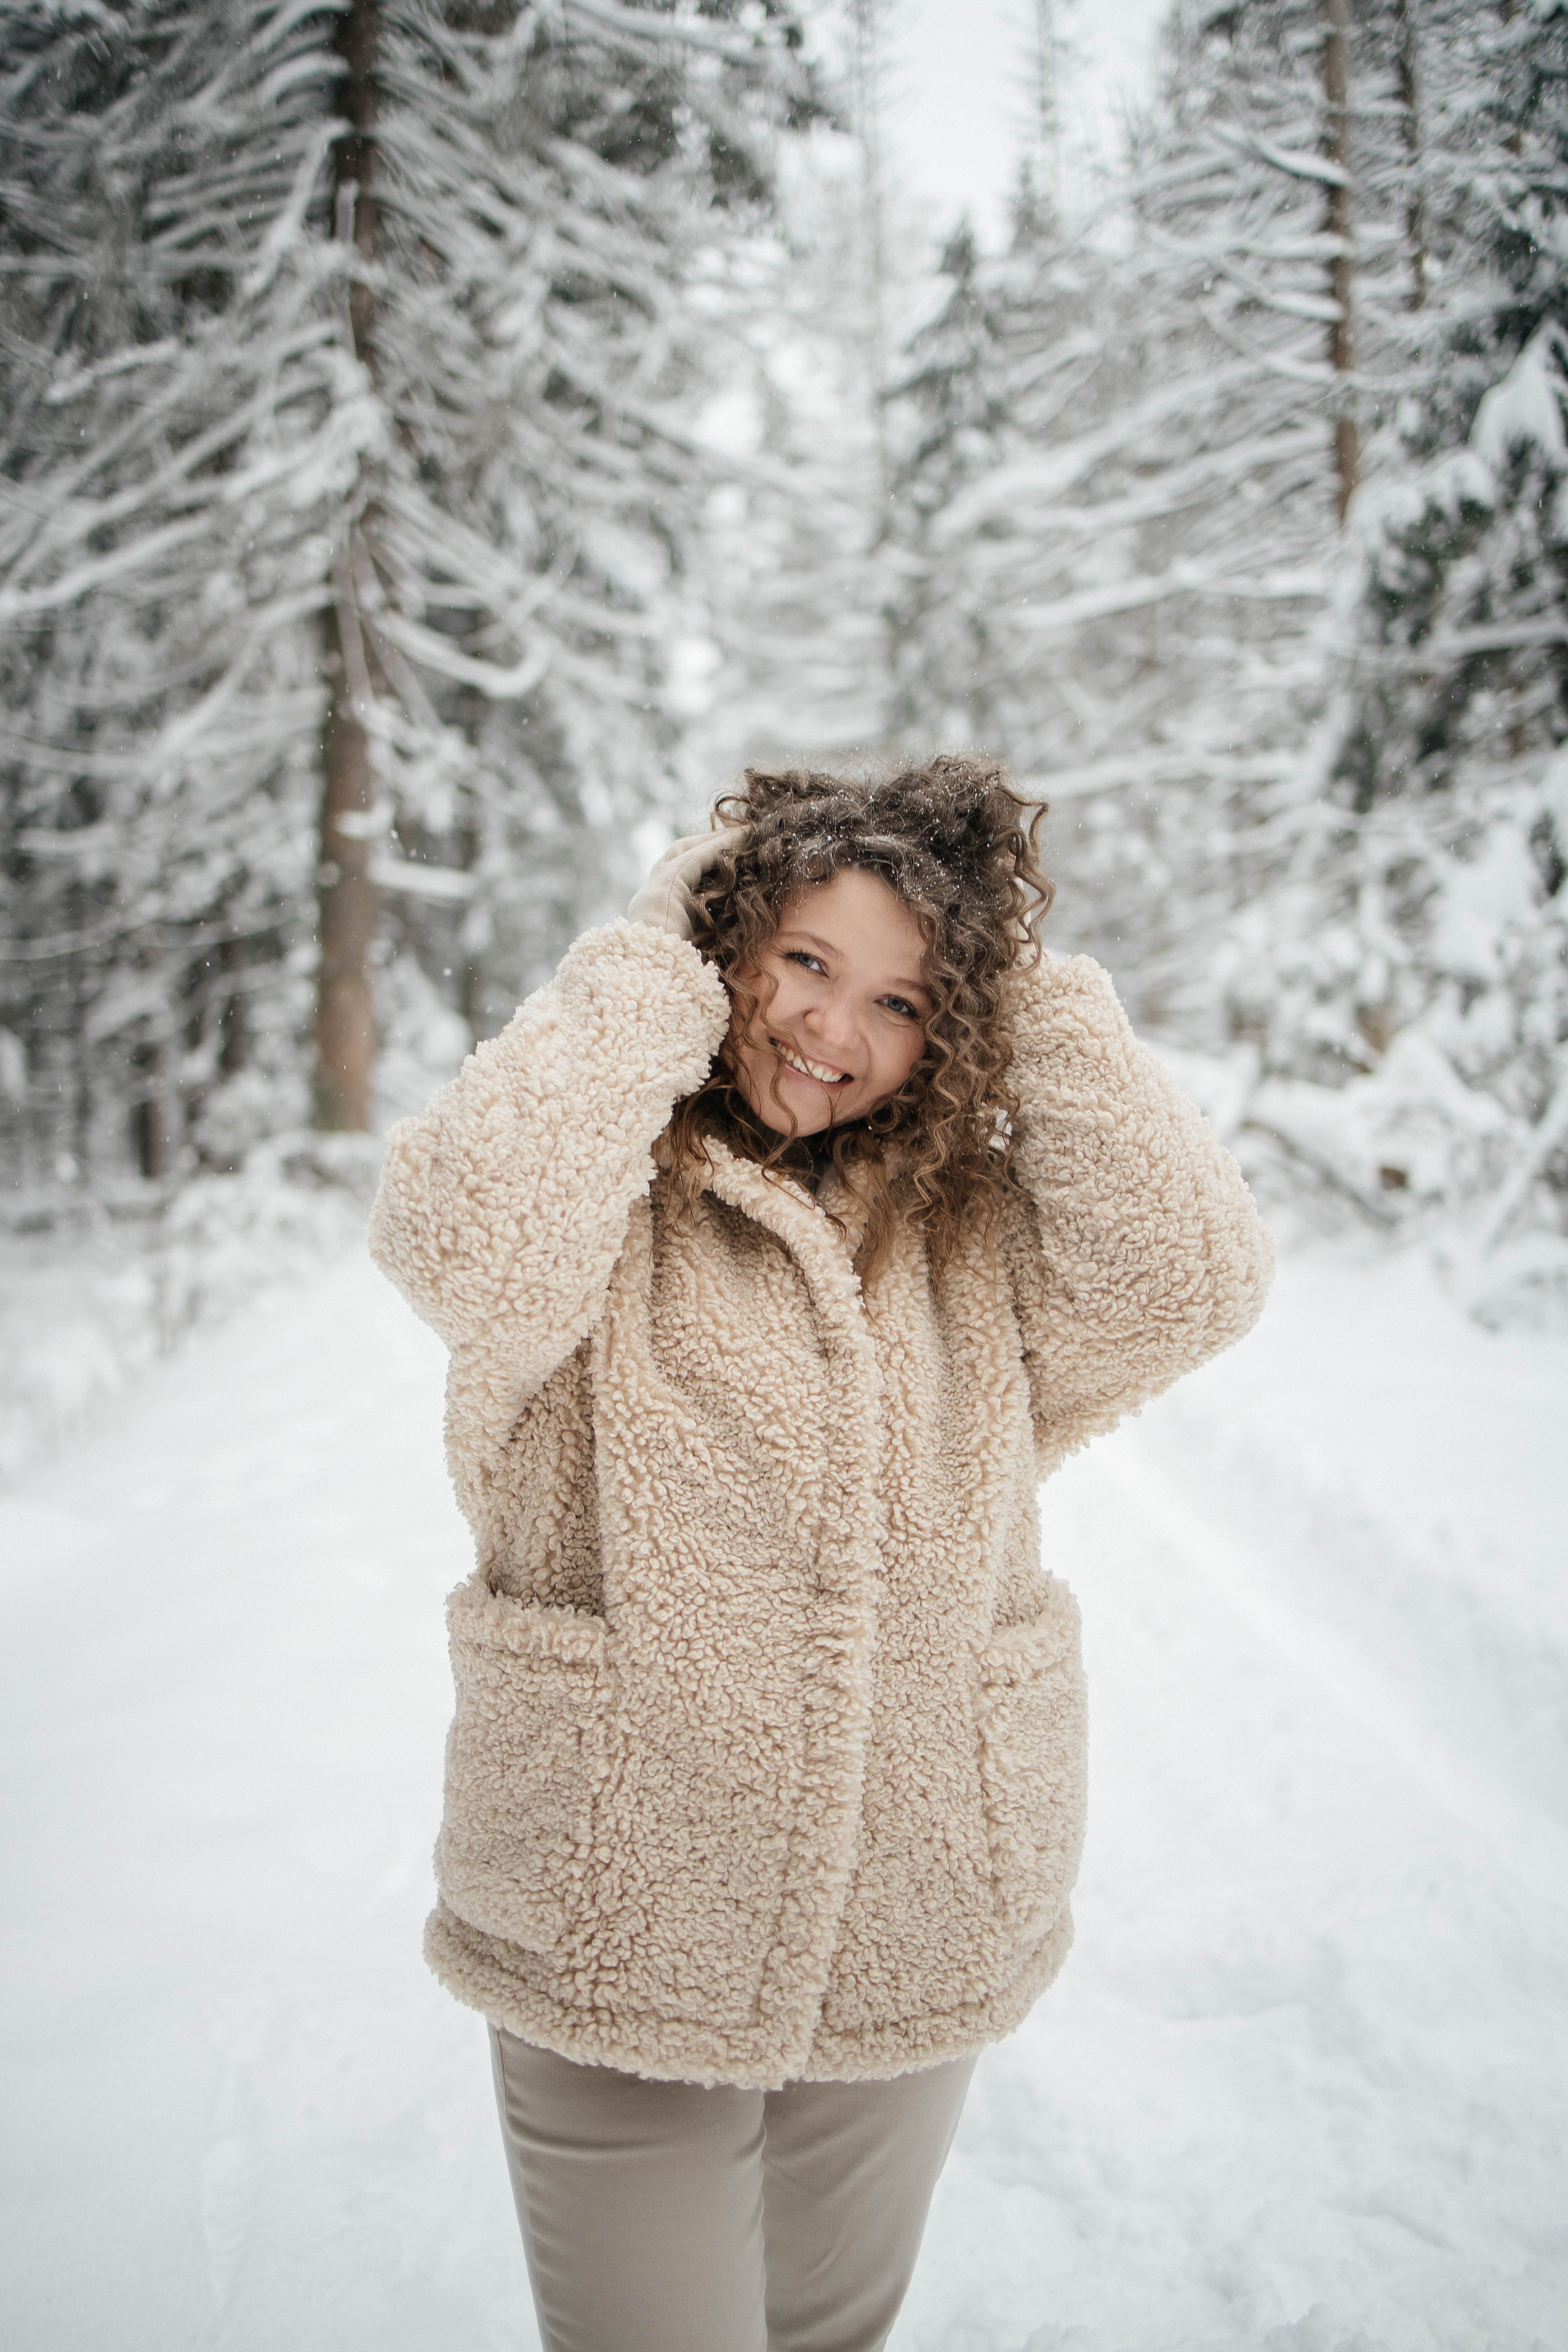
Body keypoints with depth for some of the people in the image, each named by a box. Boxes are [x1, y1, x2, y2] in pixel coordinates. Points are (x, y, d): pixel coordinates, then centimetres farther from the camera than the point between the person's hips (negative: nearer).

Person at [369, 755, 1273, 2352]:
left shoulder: (976, 1221, 0)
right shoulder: (608, 1195, -10)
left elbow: (1189, 1281, -14)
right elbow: (466, 1236, -32)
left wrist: (1037, 1004, -12)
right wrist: (657, 965, -21)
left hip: (919, 1949, 4)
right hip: (617, 1951, -3)